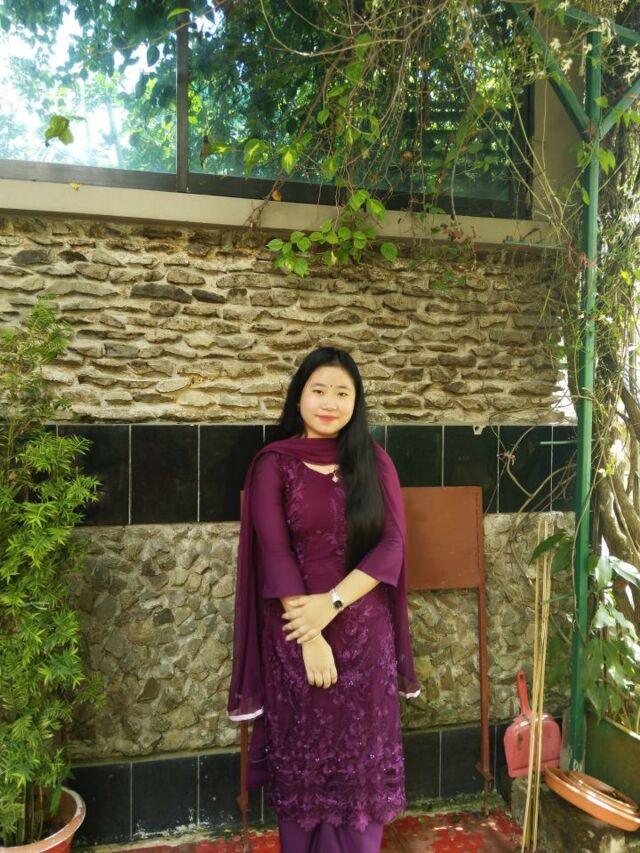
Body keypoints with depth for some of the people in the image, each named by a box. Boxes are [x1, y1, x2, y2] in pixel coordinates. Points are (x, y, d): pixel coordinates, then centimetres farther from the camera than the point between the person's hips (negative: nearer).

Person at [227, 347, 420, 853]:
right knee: (301, 759, 13)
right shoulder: (274, 463, -5)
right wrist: (309, 637, -14)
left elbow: (392, 545, -5)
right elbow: (273, 555, -10)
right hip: (295, 633, -1)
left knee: (363, 759, 13)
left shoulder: (374, 462, 2)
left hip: (365, 632, 2)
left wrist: (331, 603, -16)